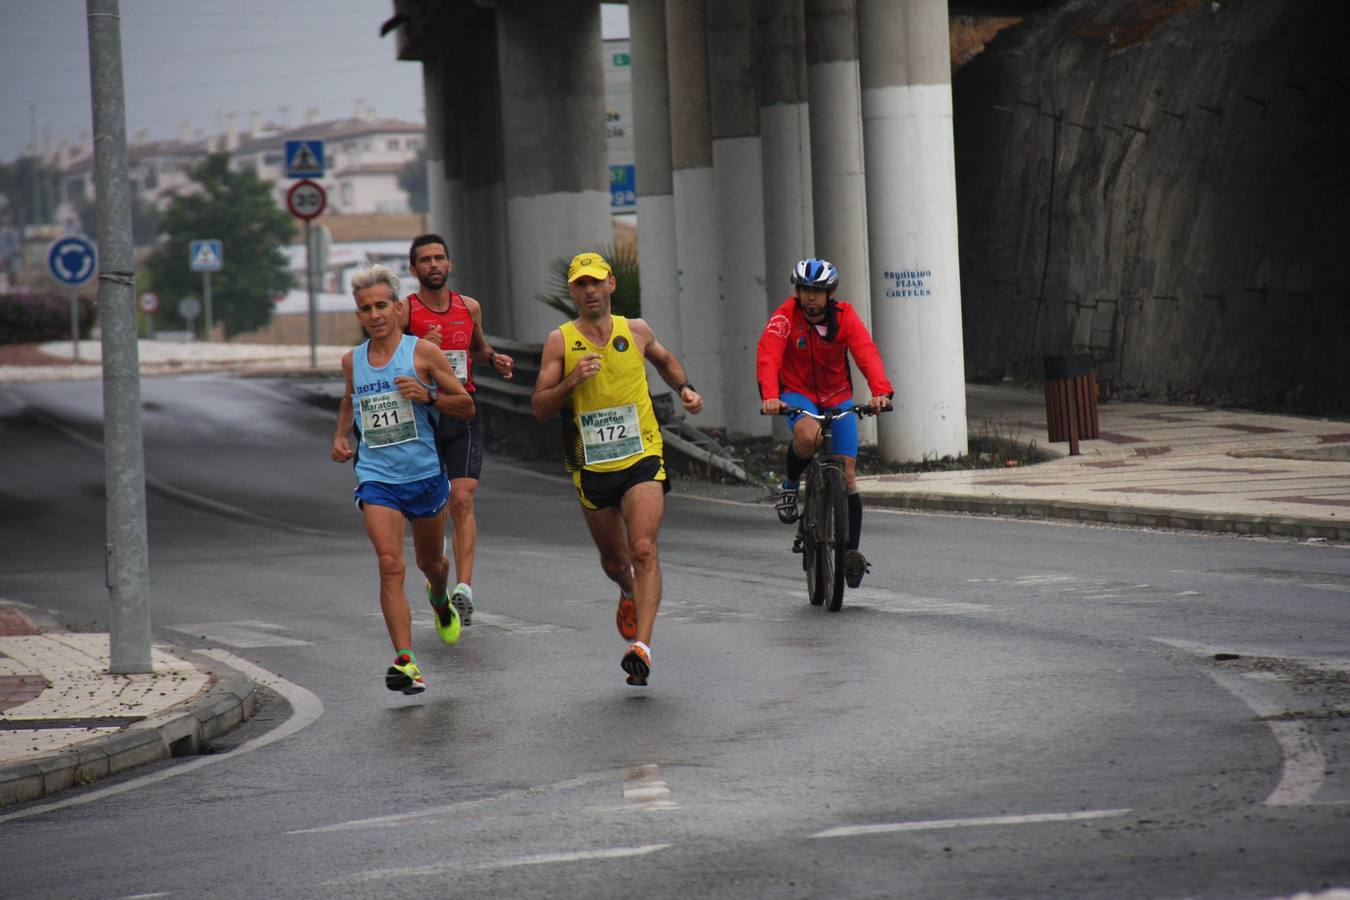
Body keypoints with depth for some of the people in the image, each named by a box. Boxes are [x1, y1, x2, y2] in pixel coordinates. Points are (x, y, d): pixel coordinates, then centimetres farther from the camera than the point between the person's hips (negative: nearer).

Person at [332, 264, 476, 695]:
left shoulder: (422, 352, -6)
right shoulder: (352, 360, 5)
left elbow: (467, 406, -3)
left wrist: (428, 396, -19)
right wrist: (340, 437, 10)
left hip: (425, 474, -1)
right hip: (376, 478, 1)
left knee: (430, 561, 19)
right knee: (390, 566, -17)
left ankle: (440, 598, 57)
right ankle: (405, 661, -22)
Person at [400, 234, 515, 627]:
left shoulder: (470, 308, 9)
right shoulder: (404, 311, -3)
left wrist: (494, 359, 7)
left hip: (463, 416, 1)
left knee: (462, 500, -12)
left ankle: (464, 587, -20)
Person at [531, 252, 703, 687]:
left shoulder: (635, 331, 4)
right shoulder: (560, 341, -3)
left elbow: (664, 359, 27)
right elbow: (539, 409, -6)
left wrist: (684, 387, 9)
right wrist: (571, 381, -23)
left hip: (642, 458, -1)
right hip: (592, 467, 1)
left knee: (643, 551, -18)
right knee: (614, 560, 16)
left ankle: (641, 644, -24)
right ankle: (629, 594, 51)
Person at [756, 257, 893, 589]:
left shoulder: (845, 317, -13)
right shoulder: (785, 316, -17)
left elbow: (867, 354, -25)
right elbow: (768, 356, -29)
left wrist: (880, 391, -43)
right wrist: (769, 396, -47)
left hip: (838, 397, 2)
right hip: (798, 394, -2)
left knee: (847, 473, -5)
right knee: (808, 437, -37)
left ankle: (852, 550, 4)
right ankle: (790, 485, -7)